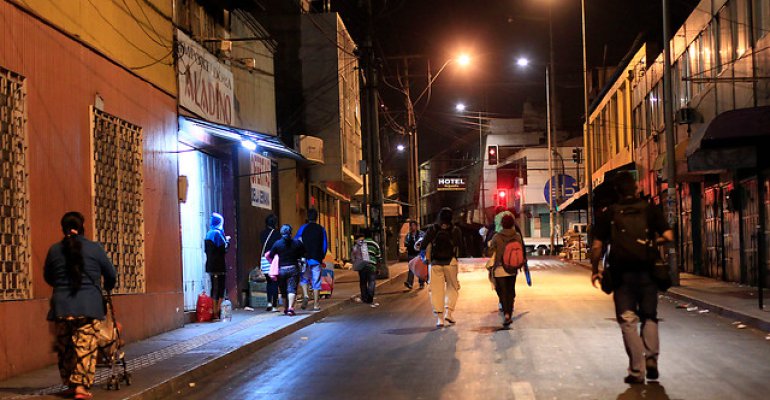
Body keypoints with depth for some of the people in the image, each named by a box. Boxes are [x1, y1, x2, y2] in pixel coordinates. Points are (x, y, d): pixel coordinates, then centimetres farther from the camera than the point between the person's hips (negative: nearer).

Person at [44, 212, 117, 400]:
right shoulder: (95, 248, -1)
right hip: (88, 306, -2)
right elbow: (111, 275, 9)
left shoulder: (54, 250, 5)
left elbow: (47, 278, 18)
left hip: (61, 306, 3)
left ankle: (70, 384, 19)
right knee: (86, 347, -2)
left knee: (65, 348, 13)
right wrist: (107, 288, 31)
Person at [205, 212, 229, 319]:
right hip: (218, 266, -8)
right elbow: (224, 249, -15)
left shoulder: (209, 233, 12)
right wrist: (227, 240, 3)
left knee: (215, 288, 11)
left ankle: (215, 312, 12)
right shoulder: (218, 233, -12)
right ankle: (217, 312, -5)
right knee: (219, 288, -4)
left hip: (211, 265, 8)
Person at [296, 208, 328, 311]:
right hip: (317, 259, 0)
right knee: (316, 282, 4)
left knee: (304, 278, 16)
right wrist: (322, 257, 17)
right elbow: (325, 245, 5)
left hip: (304, 259, 0)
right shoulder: (321, 229, 2)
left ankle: (305, 295, -9)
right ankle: (316, 305, 5)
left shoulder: (303, 228, 0)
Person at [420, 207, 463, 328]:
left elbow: (423, 244, -3)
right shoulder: (455, 230, 1)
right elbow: (460, 244, 1)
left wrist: (422, 255, 11)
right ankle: (449, 312, 2)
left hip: (435, 263, 0)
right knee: (452, 287, 16)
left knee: (436, 290, 4)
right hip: (451, 262, 0)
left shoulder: (432, 229, 1)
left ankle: (439, 317, 1)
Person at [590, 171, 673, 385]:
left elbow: (597, 246, -5)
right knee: (649, 317, 19)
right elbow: (668, 237, -7)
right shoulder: (650, 209, 1)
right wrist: (655, 241, 13)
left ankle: (637, 370, 4)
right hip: (647, 271, 1)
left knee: (628, 322, 6)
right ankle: (651, 358, 5)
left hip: (622, 274, -1)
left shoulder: (609, 214, -1)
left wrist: (595, 269, 7)